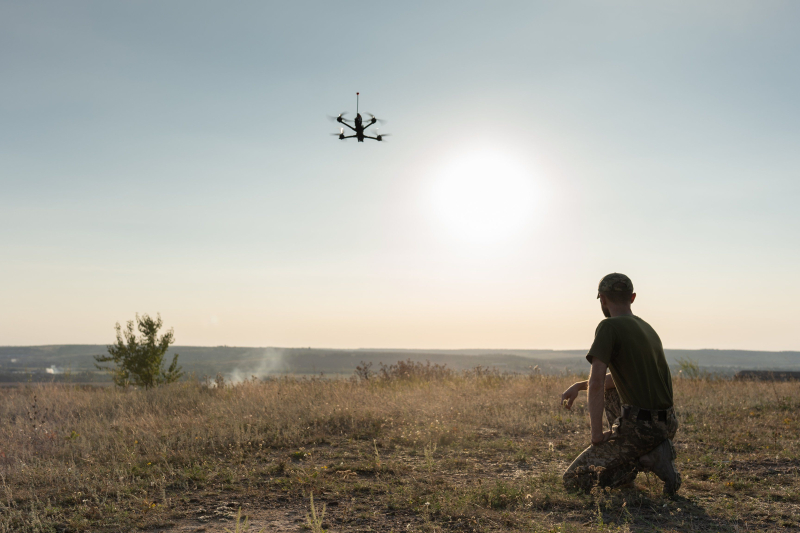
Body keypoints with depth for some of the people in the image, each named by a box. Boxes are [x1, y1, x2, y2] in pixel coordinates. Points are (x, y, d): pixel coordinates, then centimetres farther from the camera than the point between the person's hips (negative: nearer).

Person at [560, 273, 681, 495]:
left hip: (639, 427, -8)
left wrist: (597, 433, -12)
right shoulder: (648, 328, 16)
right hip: (668, 424, 8)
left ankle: (647, 459, -7)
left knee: (573, 480, 4)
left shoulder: (609, 327, -9)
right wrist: (579, 385, 22)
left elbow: (596, 382, -19)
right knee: (609, 391, 32)